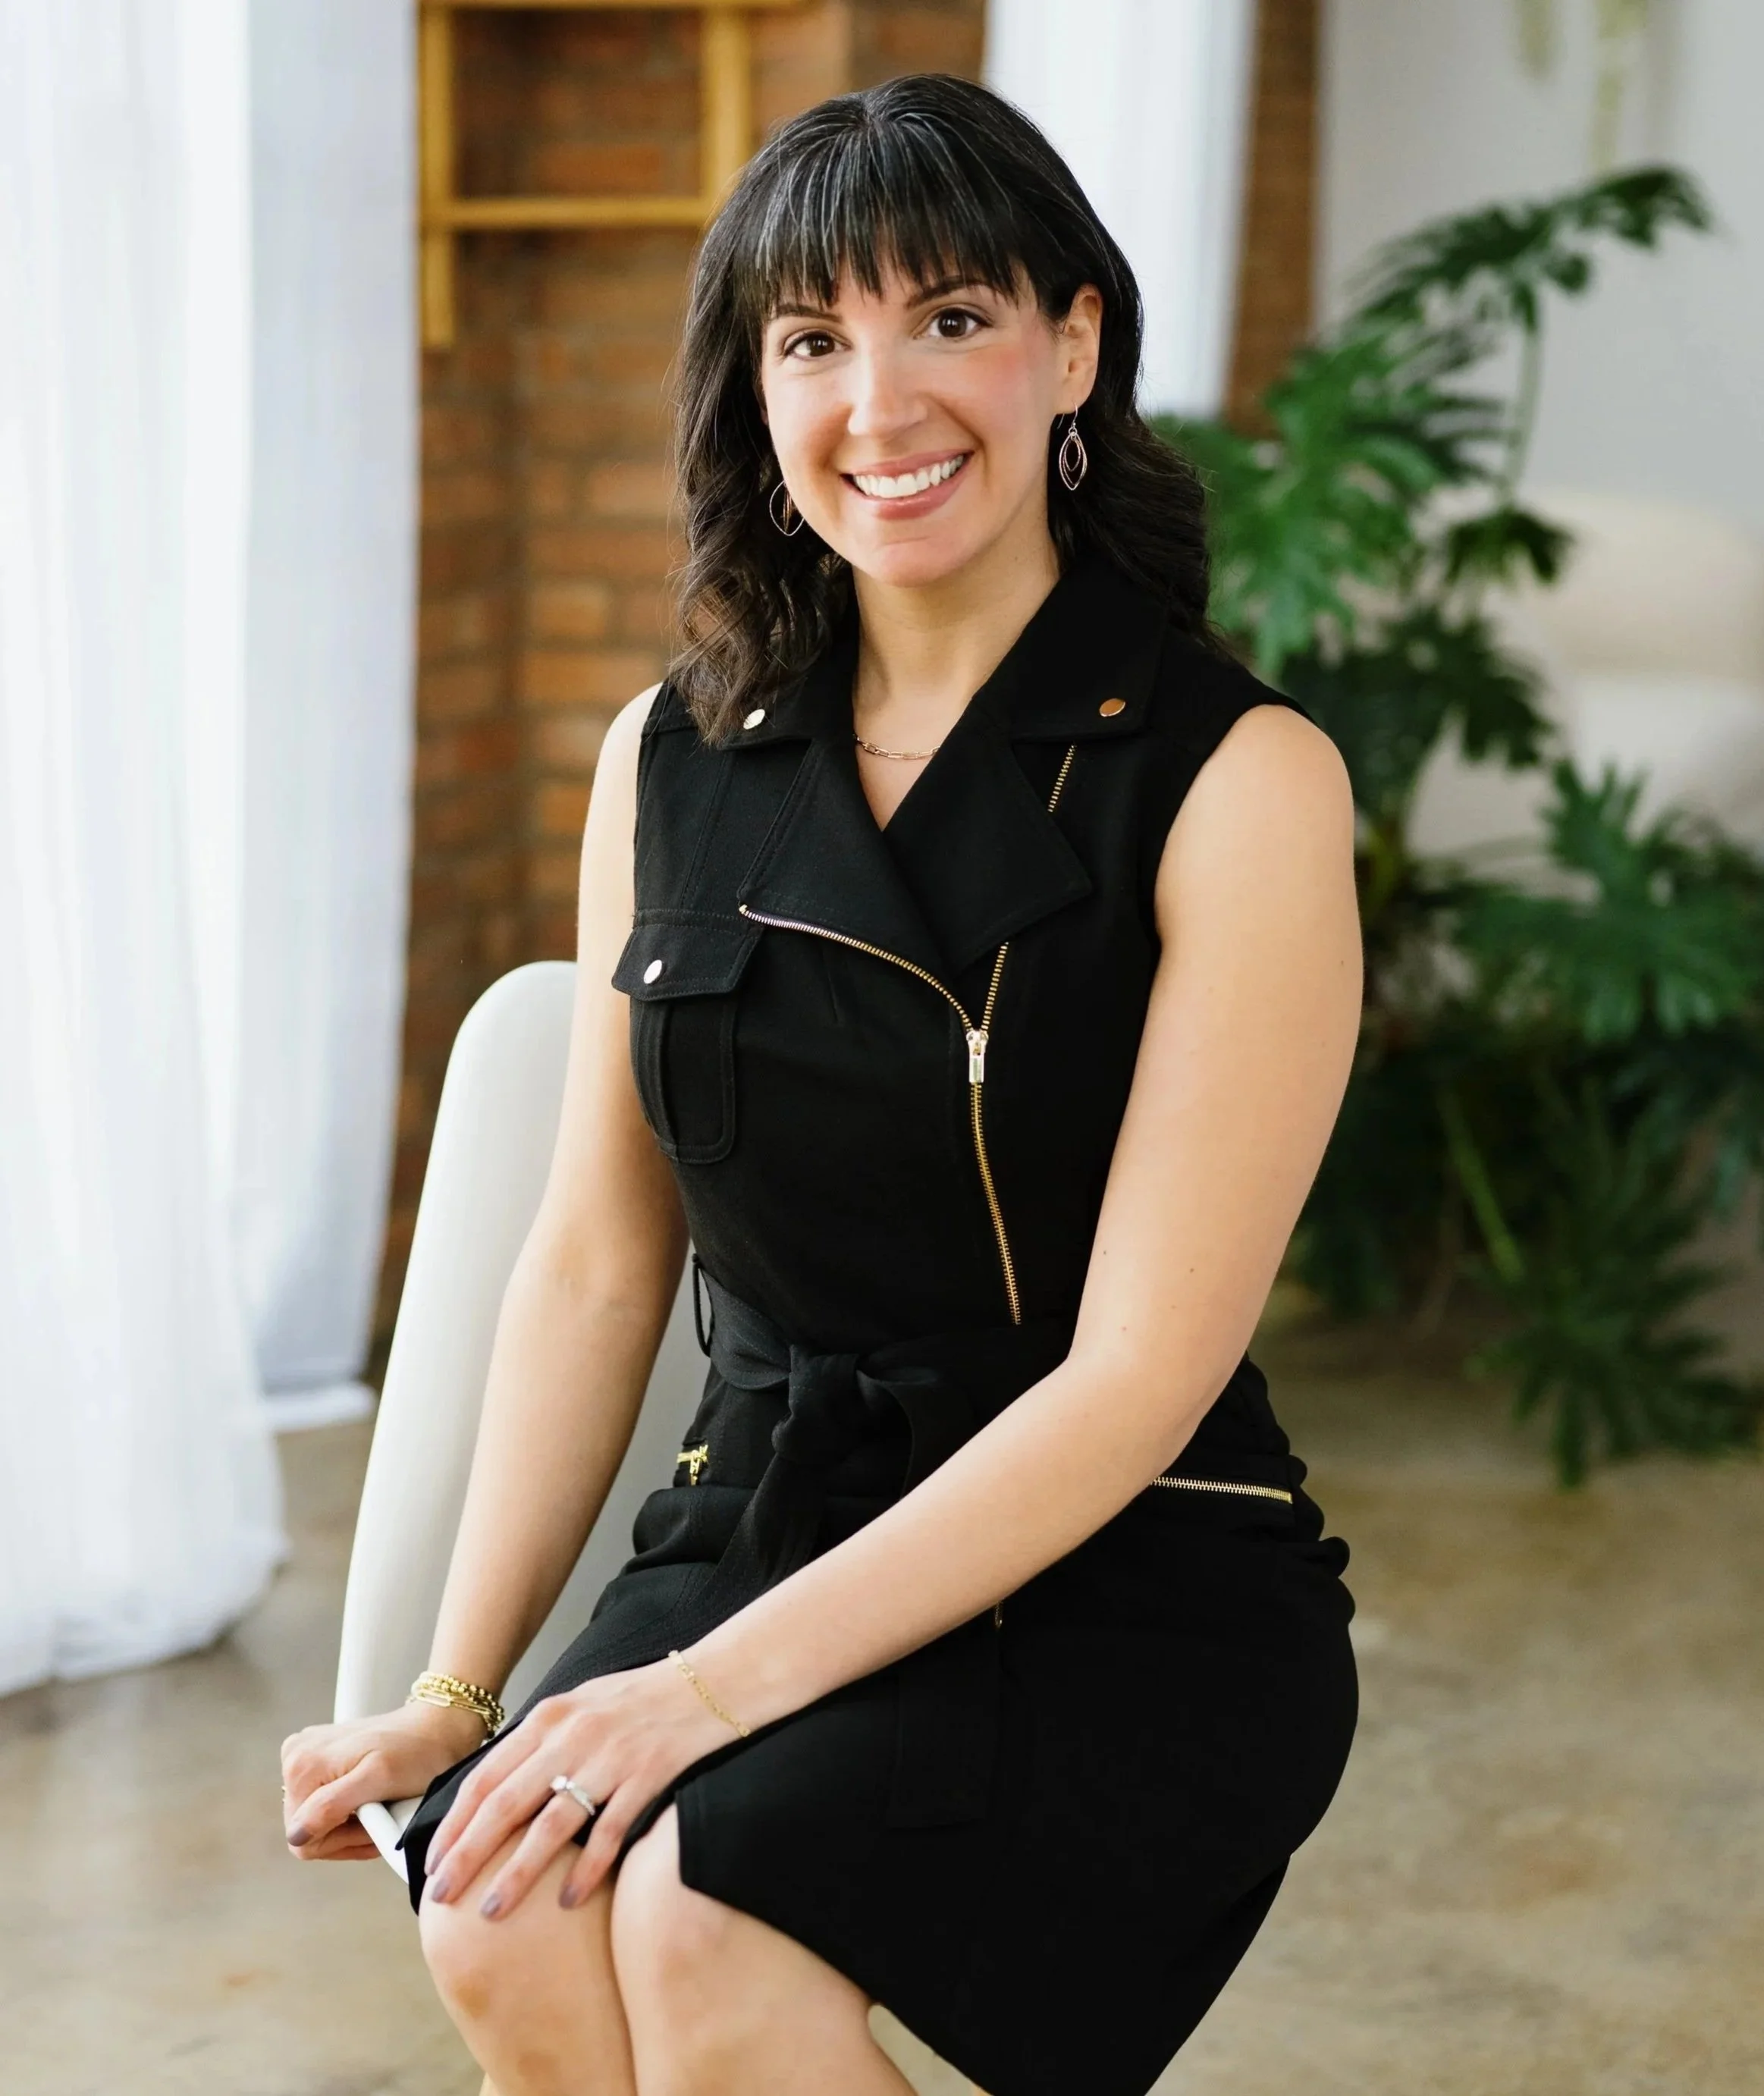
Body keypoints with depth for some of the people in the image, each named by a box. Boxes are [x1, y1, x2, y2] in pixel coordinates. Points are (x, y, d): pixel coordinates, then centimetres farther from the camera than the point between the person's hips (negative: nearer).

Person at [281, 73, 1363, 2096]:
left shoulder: (1238, 782, -9)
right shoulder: (673, 757, 7)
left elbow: (1139, 1373, -14)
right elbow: (595, 1259, 9)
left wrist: (723, 1683, -19)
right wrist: (453, 1689, -1)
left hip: (1134, 1598, -4)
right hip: (765, 1523, 4)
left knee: (701, 1910, -31)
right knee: (504, 1924, -26)